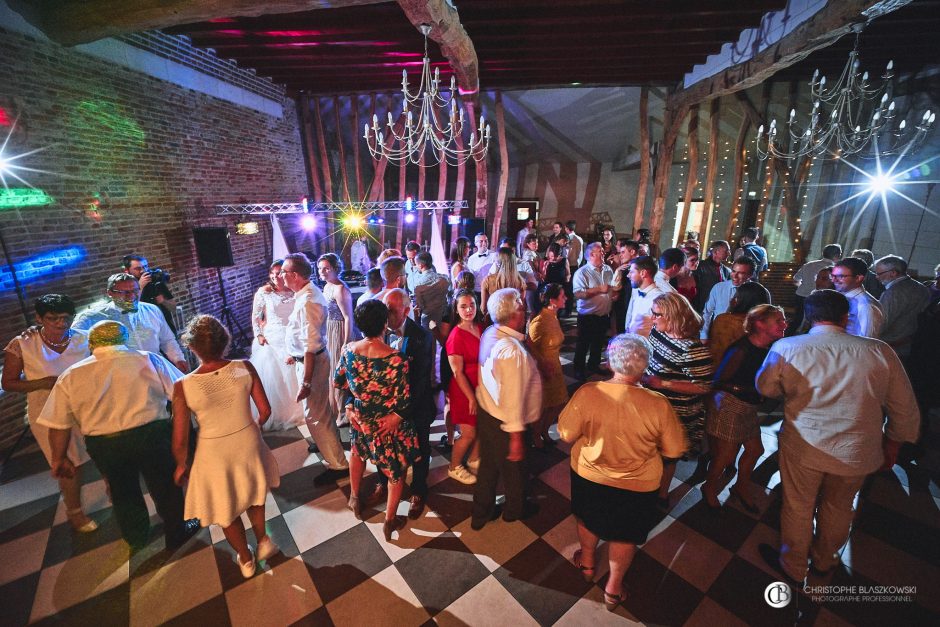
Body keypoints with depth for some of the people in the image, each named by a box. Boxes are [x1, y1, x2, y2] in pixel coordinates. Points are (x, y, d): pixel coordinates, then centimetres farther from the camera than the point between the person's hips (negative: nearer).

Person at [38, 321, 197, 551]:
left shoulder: (70, 376, 2)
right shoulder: (147, 360, -6)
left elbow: (58, 425, 4)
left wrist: (59, 458, 16)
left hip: (103, 446, 3)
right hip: (151, 435, -3)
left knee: (123, 493, 26)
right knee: (166, 488, 17)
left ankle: (137, 539, 47)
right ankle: (177, 534, 34)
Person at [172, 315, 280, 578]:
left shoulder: (183, 386, -22)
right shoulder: (244, 368, -18)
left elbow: (180, 441, -13)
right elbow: (265, 411, -9)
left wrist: (182, 465, 8)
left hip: (215, 453, -1)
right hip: (248, 444, 2)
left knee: (226, 509, 26)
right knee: (254, 492, 34)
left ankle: (245, 559, 48)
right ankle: (262, 541, 49)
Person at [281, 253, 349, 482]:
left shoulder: (307, 302, -28)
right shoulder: (309, 292, 2)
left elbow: (311, 346, -30)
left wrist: (306, 382, -27)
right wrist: (294, 354, 24)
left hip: (312, 362, -10)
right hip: (309, 358, 10)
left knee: (315, 415, 1)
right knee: (322, 409, 27)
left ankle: (338, 464, 15)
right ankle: (329, 441, 50)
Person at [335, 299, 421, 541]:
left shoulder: (349, 350, -16)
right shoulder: (396, 359, -30)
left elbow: (337, 381, 0)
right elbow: (403, 401, -22)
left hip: (361, 419, 4)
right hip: (390, 424, -4)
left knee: (358, 452, 35)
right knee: (397, 469, 20)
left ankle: (355, 499, 53)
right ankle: (390, 521, 34)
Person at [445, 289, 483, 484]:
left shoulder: (480, 328, -1)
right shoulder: (456, 336, -22)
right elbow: (458, 373, -20)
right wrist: (471, 398, -15)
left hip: (481, 387, 7)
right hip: (464, 391, -7)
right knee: (469, 434, 8)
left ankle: (473, 460, 44)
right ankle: (454, 468, 33)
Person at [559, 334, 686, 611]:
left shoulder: (587, 393, -28)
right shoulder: (658, 405, -27)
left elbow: (566, 434, -16)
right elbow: (674, 451, -12)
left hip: (588, 475, 1)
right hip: (637, 485, 0)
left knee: (588, 518, 30)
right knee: (625, 534, 26)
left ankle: (587, 562, 54)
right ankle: (614, 587, 45)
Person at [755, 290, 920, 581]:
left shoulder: (786, 348, -17)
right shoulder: (880, 351, -11)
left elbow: (766, 388, 0)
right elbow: (904, 407, 1)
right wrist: (893, 443, 17)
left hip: (803, 447, -2)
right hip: (856, 453, 3)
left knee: (798, 507, 18)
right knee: (837, 508, 26)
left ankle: (793, 565, 40)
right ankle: (824, 559, 49)